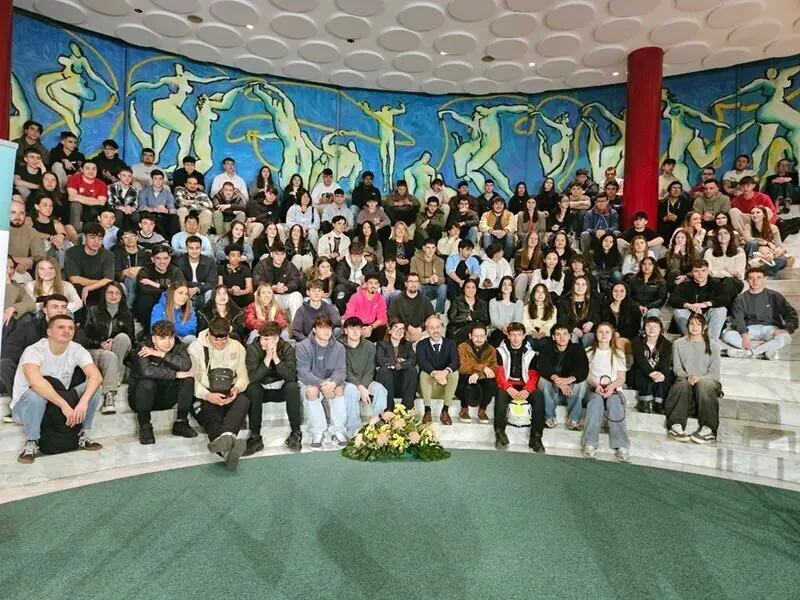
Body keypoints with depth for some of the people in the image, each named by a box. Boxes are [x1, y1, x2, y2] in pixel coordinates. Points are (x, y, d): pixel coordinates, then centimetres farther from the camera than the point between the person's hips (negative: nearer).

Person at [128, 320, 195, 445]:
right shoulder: (142, 349, -17)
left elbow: (186, 365, -28)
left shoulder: (178, 347, -6)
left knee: (189, 380, -19)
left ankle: (181, 423, -9)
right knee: (146, 383, -34)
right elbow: (146, 371, -38)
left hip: (165, 398, 3)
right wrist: (176, 374, -33)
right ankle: (145, 427, -18)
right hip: (140, 399, -3)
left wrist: (160, 354, -30)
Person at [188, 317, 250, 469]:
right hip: (205, 396, -2)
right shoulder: (195, 348, 2)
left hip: (229, 394, 2)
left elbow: (243, 376, 9)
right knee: (211, 419, -33)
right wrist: (207, 395, -23)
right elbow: (191, 379, -5)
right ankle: (229, 446, -62)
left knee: (244, 401, -33)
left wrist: (237, 388, -15)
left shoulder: (237, 347, 11)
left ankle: (226, 436, -59)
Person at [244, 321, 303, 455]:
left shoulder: (287, 348, -12)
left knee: (293, 386, -30)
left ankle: (296, 432, -18)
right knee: (252, 389, -31)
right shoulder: (253, 348, -13)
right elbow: (253, 378, -25)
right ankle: (255, 437, -23)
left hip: (281, 390, 0)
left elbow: (291, 376, -24)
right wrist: (267, 359, -33)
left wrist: (276, 358, -31)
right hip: (262, 390, 0)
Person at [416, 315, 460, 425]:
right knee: (424, 373, -29)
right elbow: (421, 361, -19)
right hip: (428, 384, -1)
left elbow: (456, 361, -15)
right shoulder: (422, 344, 1)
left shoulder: (450, 343, 3)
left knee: (455, 372, -26)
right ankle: (427, 411, -25)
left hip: (445, 384, 1)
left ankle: (445, 411, -21)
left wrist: (446, 371, -38)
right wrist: (434, 373, -39)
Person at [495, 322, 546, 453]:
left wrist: (527, 390, -19)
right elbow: (499, 373, -4)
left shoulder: (530, 353, 9)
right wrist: (508, 388, -23)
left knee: (538, 397, -28)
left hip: (524, 387, 2)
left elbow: (534, 376, 2)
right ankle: (500, 433, -27)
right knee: (500, 394, -35)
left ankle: (536, 436, -22)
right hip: (506, 385, -2)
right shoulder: (501, 351, 4)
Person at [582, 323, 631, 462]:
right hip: (593, 388, 0)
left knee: (614, 402, -37)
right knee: (596, 400, -37)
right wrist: (596, 385, -17)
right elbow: (586, 375, 5)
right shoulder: (589, 352, 15)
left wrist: (611, 386, -17)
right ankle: (590, 444, -42)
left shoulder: (618, 354, 16)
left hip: (613, 389, 1)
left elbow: (621, 379, 6)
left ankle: (621, 446, -43)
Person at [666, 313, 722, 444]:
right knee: (683, 384, -35)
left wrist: (700, 378, -18)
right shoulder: (678, 344, 15)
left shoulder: (713, 345, 12)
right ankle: (676, 425, -44)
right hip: (685, 380, 1)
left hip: (707, 381, 0)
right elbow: (677, 368, 6)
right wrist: (687, 376, -17)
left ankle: (708, 429, -43)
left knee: (704, 384, -36)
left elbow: (715, 372, 3)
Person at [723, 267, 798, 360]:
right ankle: (765, 350, -33)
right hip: (750, 329, 0)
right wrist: (744, 336, -25)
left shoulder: (774, 296, 7)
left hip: (770, 328, 0)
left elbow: (791, 314, 5)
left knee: (785, 338, -35)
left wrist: (787, 329, -16)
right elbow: (737, 319, -7)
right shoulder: (741, 299, 6)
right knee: (727, 335, -29)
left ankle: (748, 352, -35)